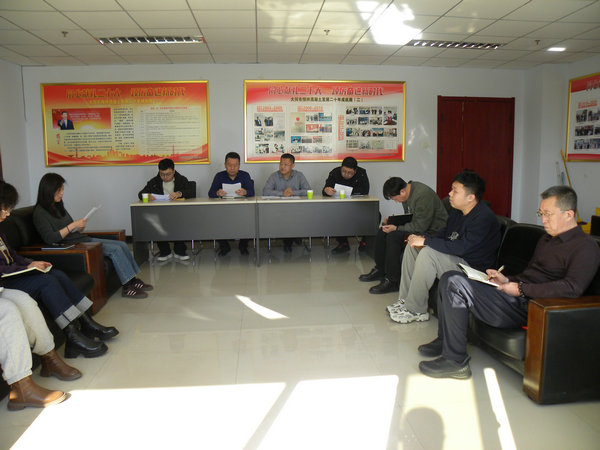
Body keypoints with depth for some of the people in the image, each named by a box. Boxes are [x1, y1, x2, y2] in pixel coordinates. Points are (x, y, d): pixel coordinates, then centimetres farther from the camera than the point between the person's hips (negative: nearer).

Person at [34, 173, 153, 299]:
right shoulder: (40, 212, -8)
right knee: (115, 249, -21)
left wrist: (80, 227, 0)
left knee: (122, 245, -5)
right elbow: (50, 239, -20)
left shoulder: (58, 206, 18)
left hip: (82, 239, 9)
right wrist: (73, 225, -19)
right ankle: (128, 287, -16)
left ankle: (133, 280, -3)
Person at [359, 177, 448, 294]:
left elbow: (420, 226, -27)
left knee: (394, 236, -26)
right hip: (417, 225, 10)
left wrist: (396, 228, -24)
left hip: (431, 231, -10)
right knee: (382, 232, 3)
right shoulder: (407, 193, 3)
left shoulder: (423, 195, -27)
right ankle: (380, 270, 15)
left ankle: (392, 281, -18)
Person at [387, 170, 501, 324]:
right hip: (454, 257, 10)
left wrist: (426, 241, -26)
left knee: (428, 253, -30)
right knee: (412, 246, 5)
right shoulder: (457, 211, 5)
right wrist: (423, 238, -5)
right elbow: (445, 233, 16)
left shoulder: (484, 218, -24)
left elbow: (460, 248, -32)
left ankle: (416, 310, -18)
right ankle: (405, 299, 4)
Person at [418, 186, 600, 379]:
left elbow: (572, 288, -23)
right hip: (515, 294, 10)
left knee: (456, 284, -22)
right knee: (450, 277, 4)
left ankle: (455, 361, -14)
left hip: (526, 308, -10)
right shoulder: (546, 239, 21)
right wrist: (507, 280, 5)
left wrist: (521, 289, -20)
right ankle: (444, 341, 13)